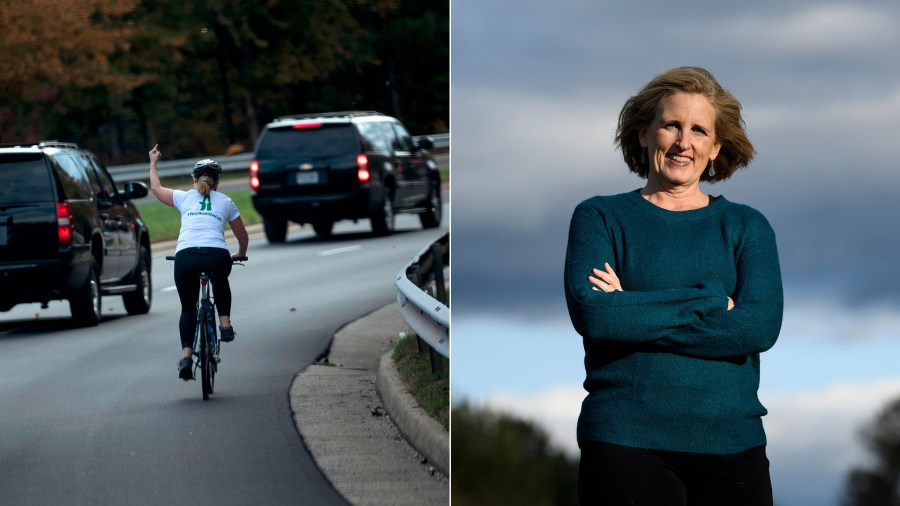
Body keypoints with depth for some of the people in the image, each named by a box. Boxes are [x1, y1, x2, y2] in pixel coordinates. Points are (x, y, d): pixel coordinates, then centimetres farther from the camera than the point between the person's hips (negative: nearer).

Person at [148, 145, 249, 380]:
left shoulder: (184, 198, 20)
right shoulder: (225, 202, 21)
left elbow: (156, 188, 38)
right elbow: (243, 236, 30)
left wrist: (153, 163, 54)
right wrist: (240, 254, 50)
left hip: (185, 257, 0)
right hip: (217, 256, 0)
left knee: (188, 309, 17)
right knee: (220, 284, 37)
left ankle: (186, 356, 2)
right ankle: (225, 323, 21)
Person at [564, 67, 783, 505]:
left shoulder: (746, 226, 12)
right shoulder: (599, 217, 8)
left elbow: (761, 327, -6)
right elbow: (590, 313, -10)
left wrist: (633, 313, -9)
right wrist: (708, 303, -10)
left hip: (731, 443, 2)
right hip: (625, 444, -2)